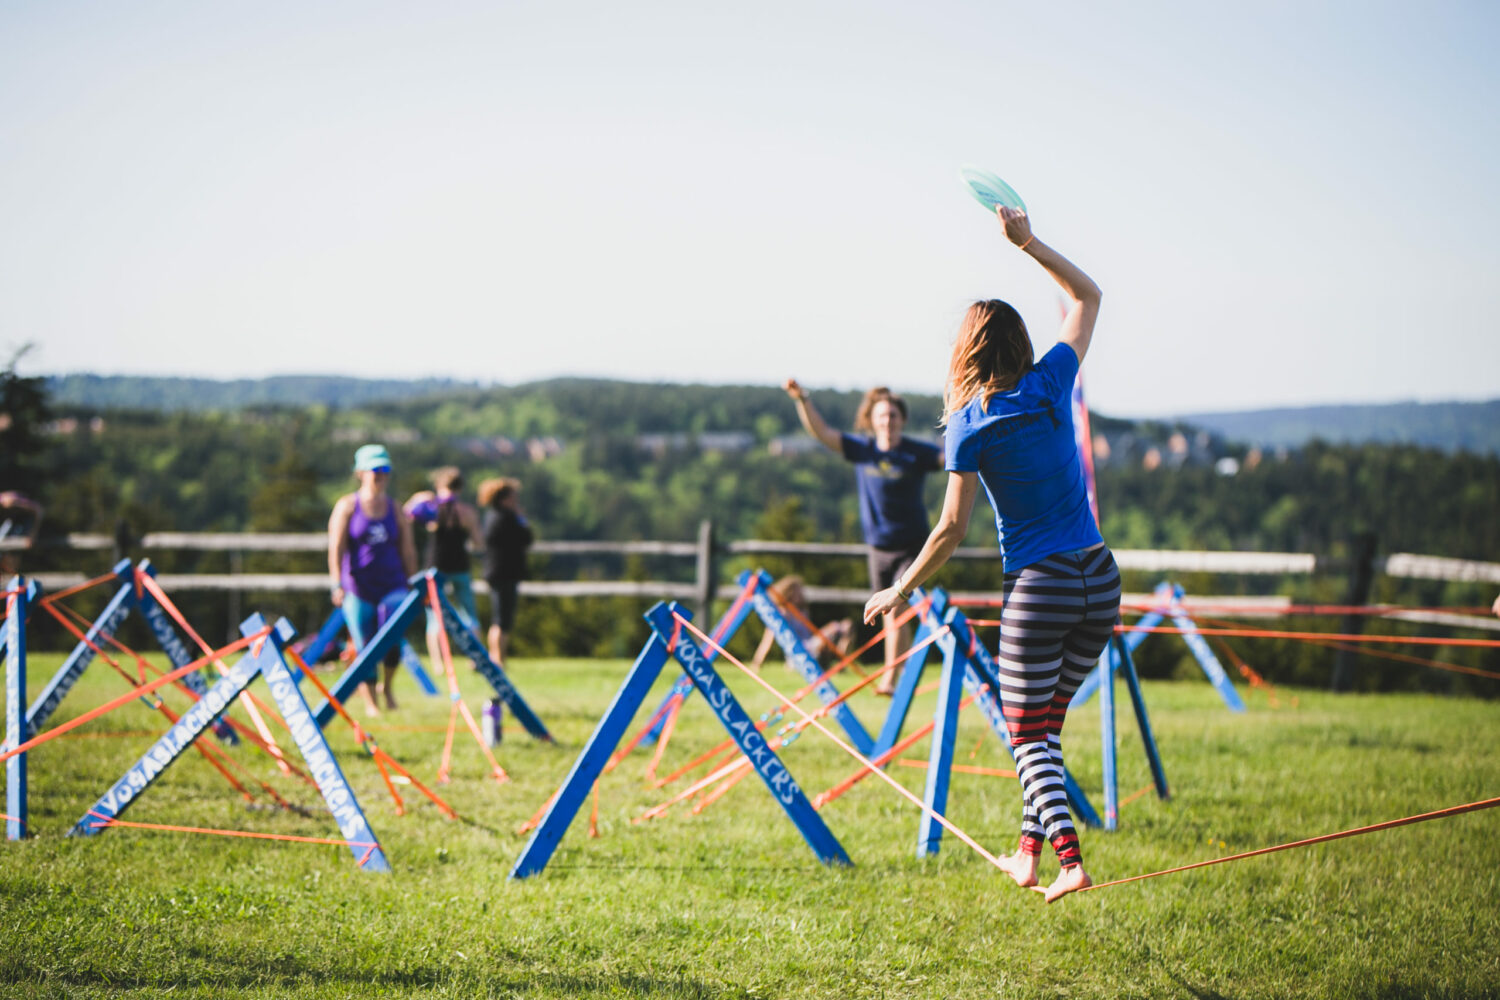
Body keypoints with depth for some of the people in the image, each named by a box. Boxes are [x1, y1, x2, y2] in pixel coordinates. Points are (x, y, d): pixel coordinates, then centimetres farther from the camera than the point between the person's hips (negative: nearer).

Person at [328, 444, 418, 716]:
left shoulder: (395, 510, 11)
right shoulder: (347, 506, 2)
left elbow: (407, 551, 15)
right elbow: (336, 547, -5)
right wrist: (337, 584, -13)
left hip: (392, 586, 2)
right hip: (358, 589, -2)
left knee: (392, 642, -16)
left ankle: (386, 686, 10)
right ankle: (370, 703, 12)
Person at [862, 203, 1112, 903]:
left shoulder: (971, 426, -7)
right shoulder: (1051, 385, 2)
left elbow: (952, 528, -7)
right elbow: (1087, 297, 18)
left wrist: (901, 590, 5)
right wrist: (1028, 243, 15)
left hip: (1038, 584, -5)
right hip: (1100, 580, 5)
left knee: (1029, 734, 3)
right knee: (1047, 720, 18)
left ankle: (1068, 857, -14)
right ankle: (1030, 849, 19)